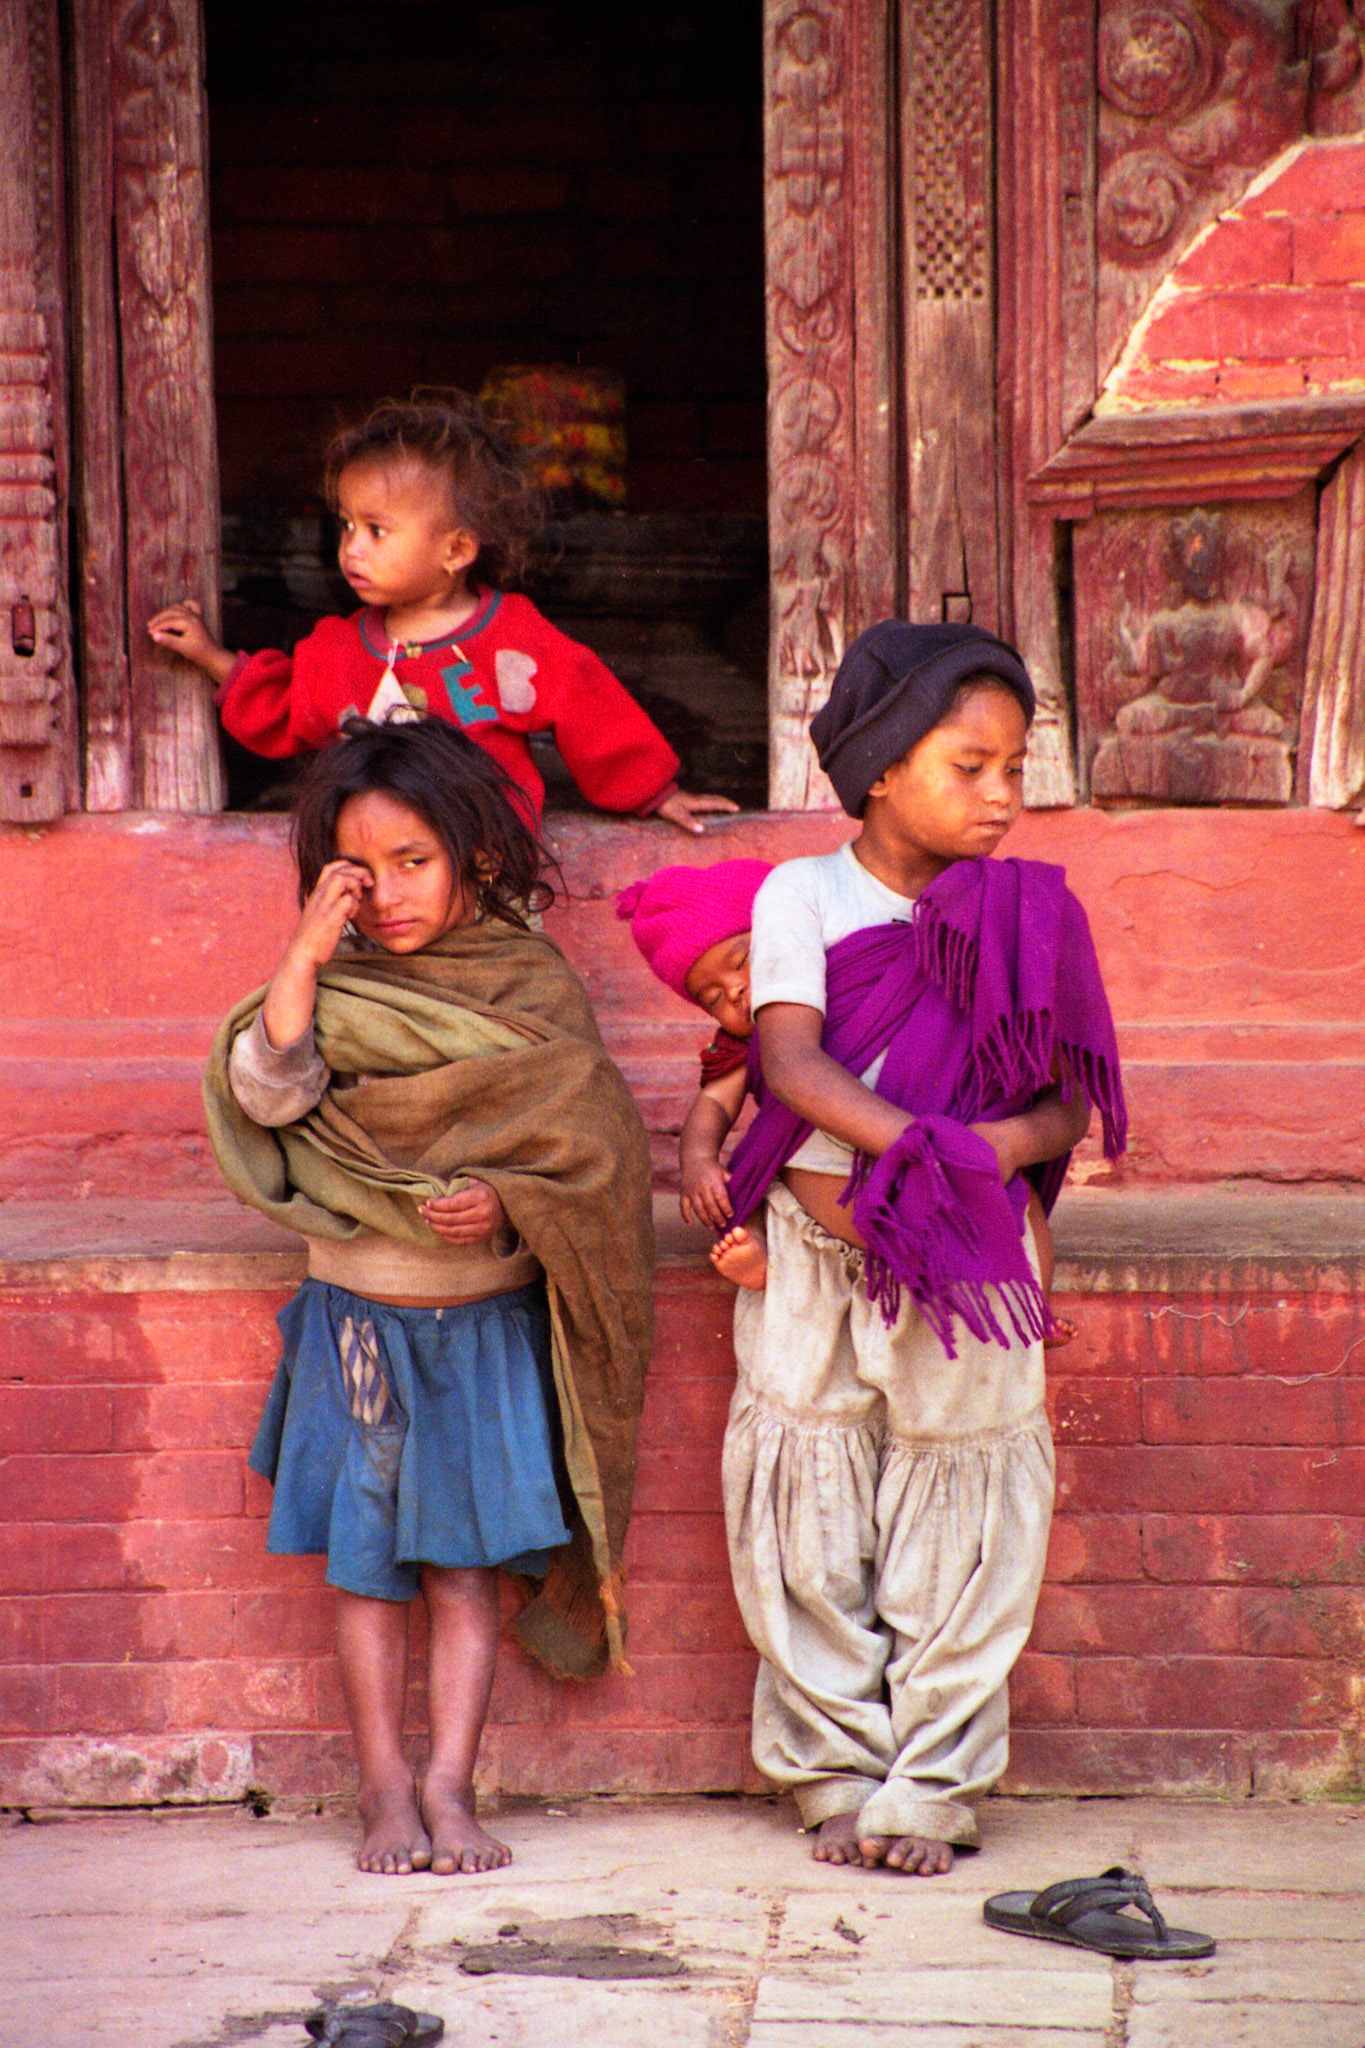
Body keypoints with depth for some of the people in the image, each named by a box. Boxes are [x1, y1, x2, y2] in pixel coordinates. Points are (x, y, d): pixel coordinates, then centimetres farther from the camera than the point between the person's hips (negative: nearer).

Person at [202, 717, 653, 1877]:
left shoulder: (535, 986, -3)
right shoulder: (335, 988, -1)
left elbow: (586, 1144, -4)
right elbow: (267, 1094, -16)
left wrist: (509, 1199, -22)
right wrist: (304, 959, -25)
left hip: (489, 1316, -1)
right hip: (358, 1315, 1)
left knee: (466, 1565, 0)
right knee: (366, 1567, 3)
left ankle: (449, 1786, 2)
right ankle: (386, 1790, 7)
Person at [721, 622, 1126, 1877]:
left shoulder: (1028, 915, 2)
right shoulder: (803, 896, -1)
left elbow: (1069, 1105, 0)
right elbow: (790, 1062, -14)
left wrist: (1004, 1145, -22)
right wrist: (919, 1148, -26)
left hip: (969, 1259, 1)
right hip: (815, 1250, 0)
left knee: (959, 1526, 3)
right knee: (812, 1524, 4)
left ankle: (931, 1786, 14)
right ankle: (836, 1772, 17)